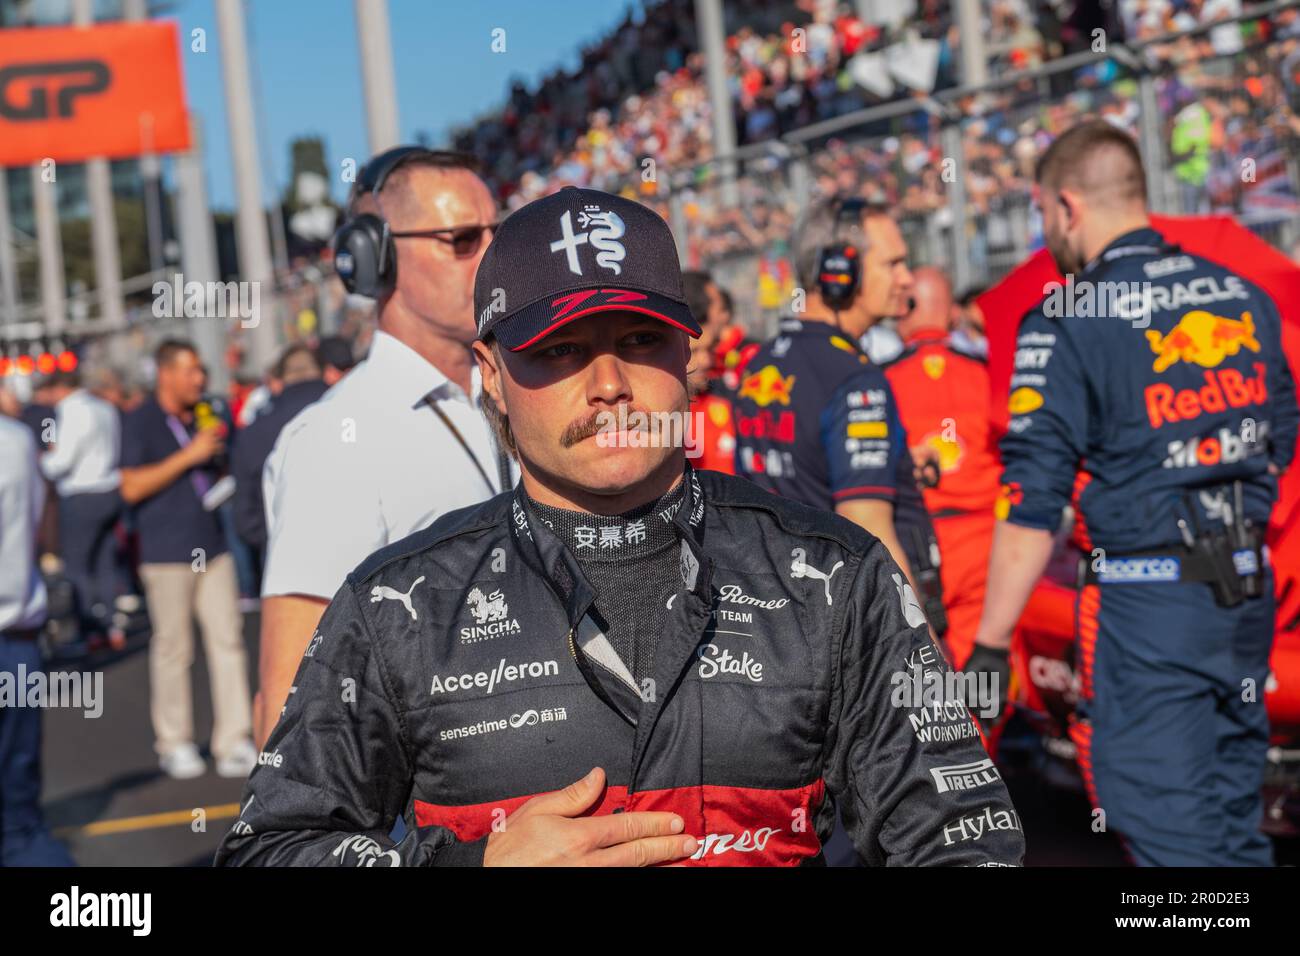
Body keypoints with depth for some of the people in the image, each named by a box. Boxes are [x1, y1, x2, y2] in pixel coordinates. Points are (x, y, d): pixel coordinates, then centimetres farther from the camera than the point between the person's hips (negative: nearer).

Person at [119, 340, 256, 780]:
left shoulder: (202, 418, 16)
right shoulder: (139, 423, -4)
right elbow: (131, 488, -13)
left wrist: (220, 448, 7)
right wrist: (189, 455, -16)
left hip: (212, 546, 6)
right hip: (167, 552, -6)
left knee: (228, 640, 0)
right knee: (173, 648, -1)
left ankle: (233, 743, 3)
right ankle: (174, 744, 12)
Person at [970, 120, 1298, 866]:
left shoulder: (1066, 321, -11)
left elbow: (1033, 502, -14)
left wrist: (990, 645, -10)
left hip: (1144, 601, -7)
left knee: (1172, 834, 0)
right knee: (1236, 825, 17)